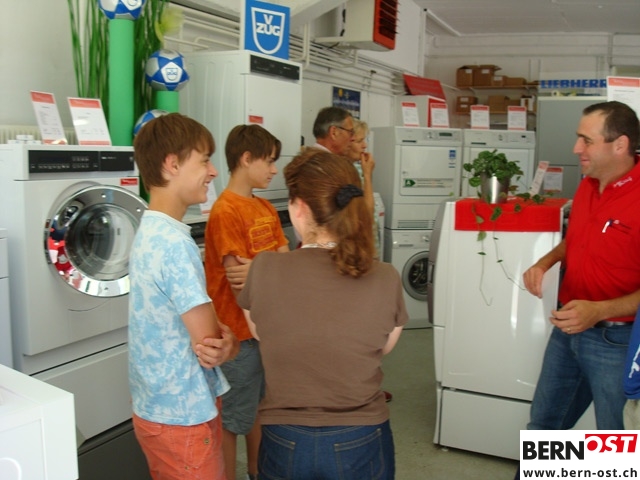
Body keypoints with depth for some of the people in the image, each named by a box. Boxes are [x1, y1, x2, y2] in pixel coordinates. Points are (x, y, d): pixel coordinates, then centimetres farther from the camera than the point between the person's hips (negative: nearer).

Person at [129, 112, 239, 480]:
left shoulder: (151, 232, 5)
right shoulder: (175, 244, -25)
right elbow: (210, 342, -22)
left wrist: (220, 334, -14)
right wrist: (228, 344, -1)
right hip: (184, 415, -9)